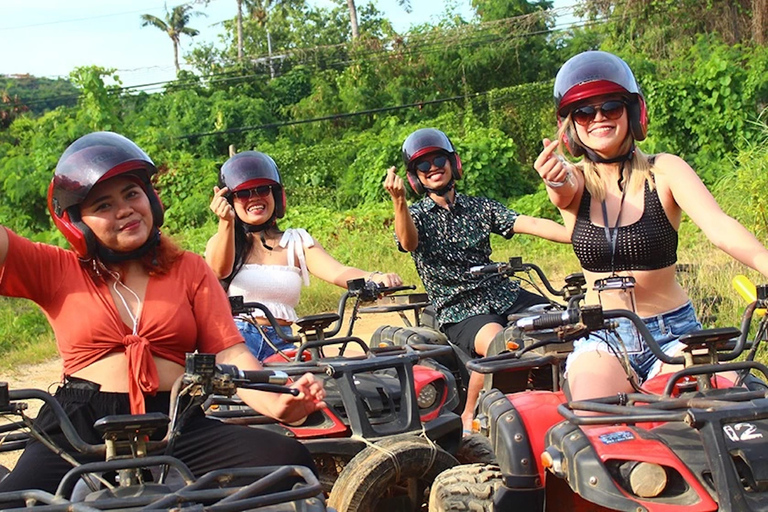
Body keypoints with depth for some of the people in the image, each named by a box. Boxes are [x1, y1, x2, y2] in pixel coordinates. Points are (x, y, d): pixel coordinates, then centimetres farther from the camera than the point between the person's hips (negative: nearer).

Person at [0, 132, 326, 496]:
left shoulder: (189, 270, 13)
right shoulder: (56, 271, 12)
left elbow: (228, 353, 2)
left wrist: (275, 403, -16)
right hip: (81, 430, -1)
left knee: (288, 460, -22)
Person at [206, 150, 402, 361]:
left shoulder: (297, 242, 16)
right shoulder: (224, 241, 13)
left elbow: (337, 272, -1)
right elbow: (220, 270, -11)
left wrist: (375, 278, -22)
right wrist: (226, 223, -29)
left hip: (281, 344, 2)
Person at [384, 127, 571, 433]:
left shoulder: (480, 208, 14)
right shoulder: (417, 215, 5)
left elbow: (531, 224, 1)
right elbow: (408, 242, -20)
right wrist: (398, 201, -40)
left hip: (504, 295, 5)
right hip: (458, 311, -4)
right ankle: (469, 417, -12)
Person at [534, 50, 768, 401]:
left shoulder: (663, 171, -3)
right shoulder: (575, 180, 1)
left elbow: (719, 227, -19)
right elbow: (565, 193, -24)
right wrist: (558, 184, -50)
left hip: (672, 334, 0)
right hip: (600, 338, 1)